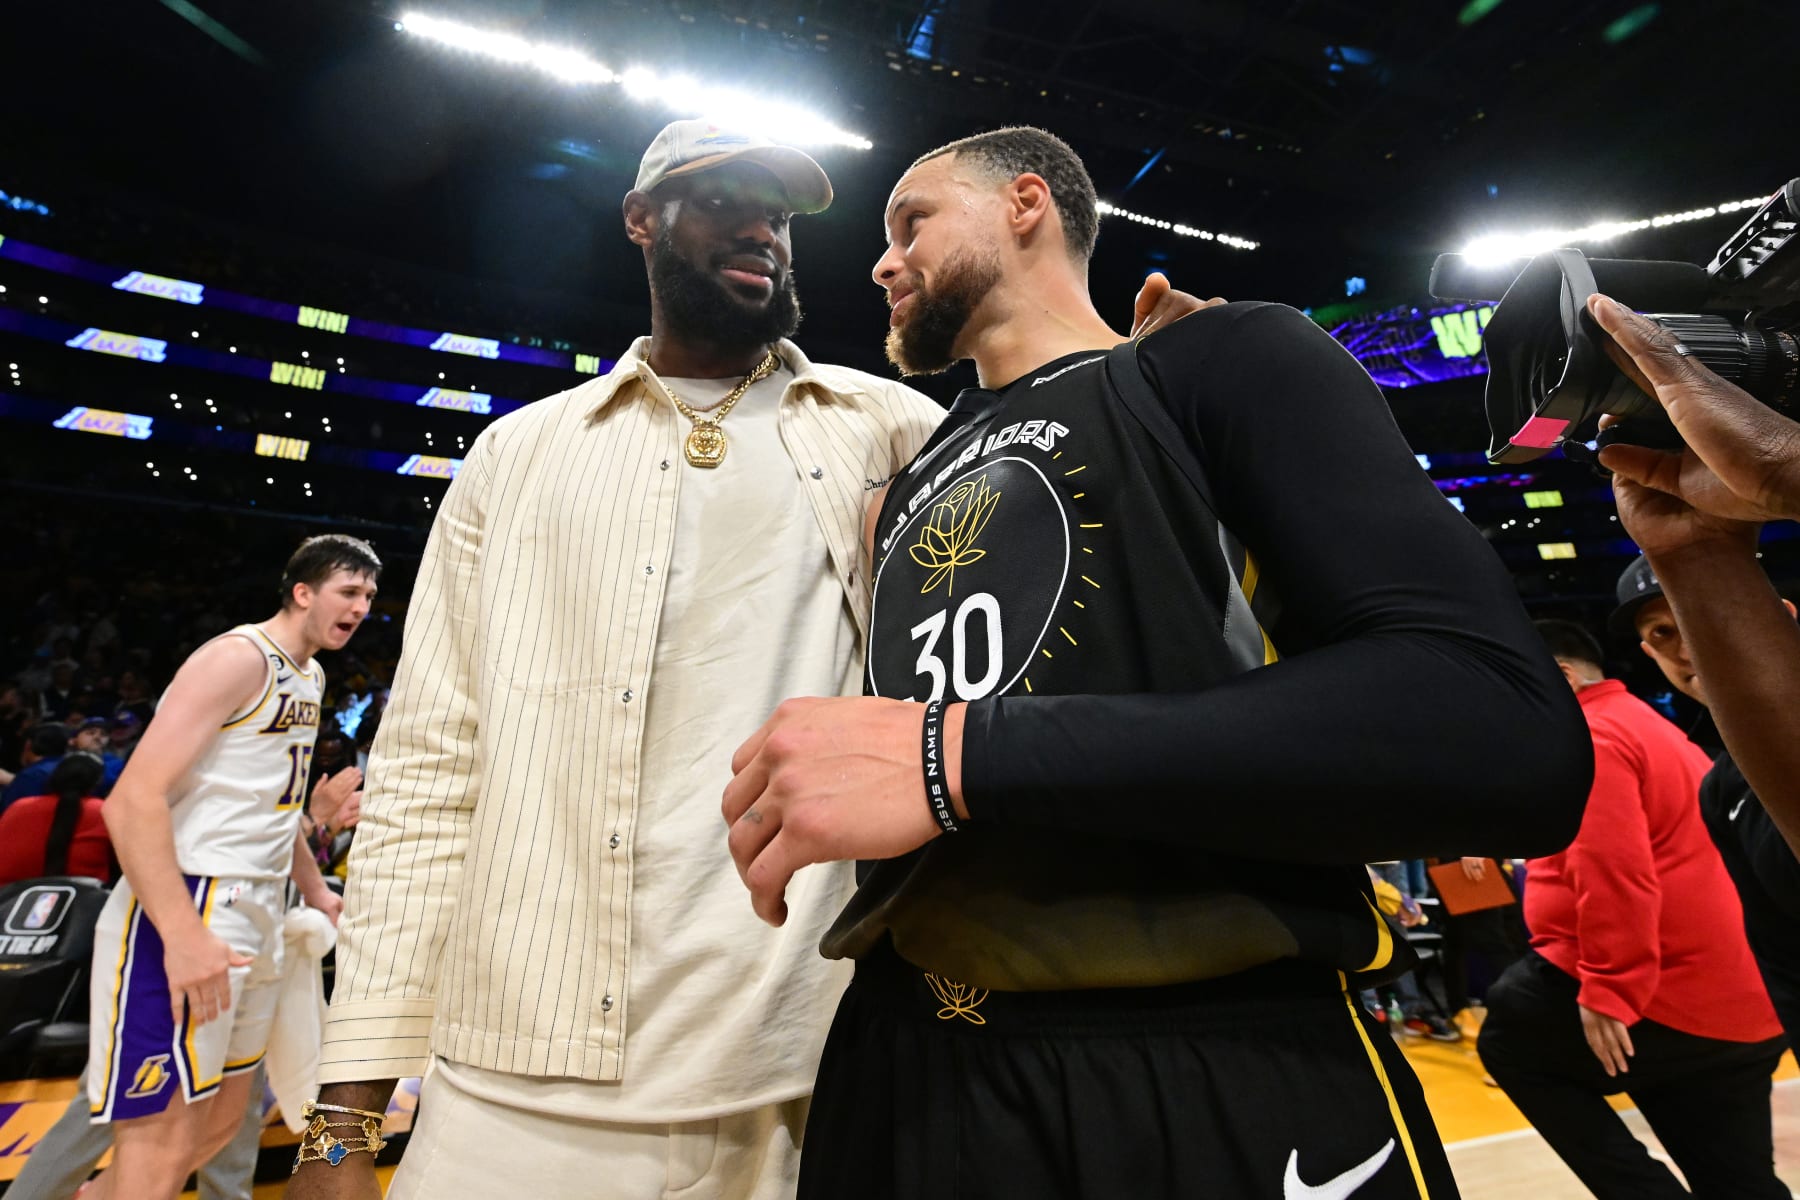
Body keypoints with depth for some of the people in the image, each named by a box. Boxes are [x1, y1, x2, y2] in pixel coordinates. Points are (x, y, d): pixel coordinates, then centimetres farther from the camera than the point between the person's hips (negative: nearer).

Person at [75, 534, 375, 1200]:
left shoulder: (310, 676, 15)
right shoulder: (239, 657, -14)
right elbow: (133, 799, -22)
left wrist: (316, 893, 24)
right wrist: (182, 935, -28)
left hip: (257, 918, 9)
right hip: (185, 909, -9)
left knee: (219, 1125, 18)